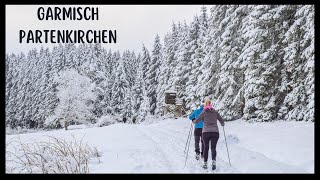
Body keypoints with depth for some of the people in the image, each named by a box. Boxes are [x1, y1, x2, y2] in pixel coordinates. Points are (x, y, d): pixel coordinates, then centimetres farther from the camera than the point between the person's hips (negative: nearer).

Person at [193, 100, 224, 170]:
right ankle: (213, 161, -23)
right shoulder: (215, 112, 7)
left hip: (206, 132, -1)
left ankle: (205, 163, 12)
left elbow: (197, 121, 3)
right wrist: (222, 124, 35)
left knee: (206, 148, 12)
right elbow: (222, 121, 13)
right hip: (215, 132, 1)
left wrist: (193, 121, 25)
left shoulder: (204, 112, 1)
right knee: (213, 148, 1)